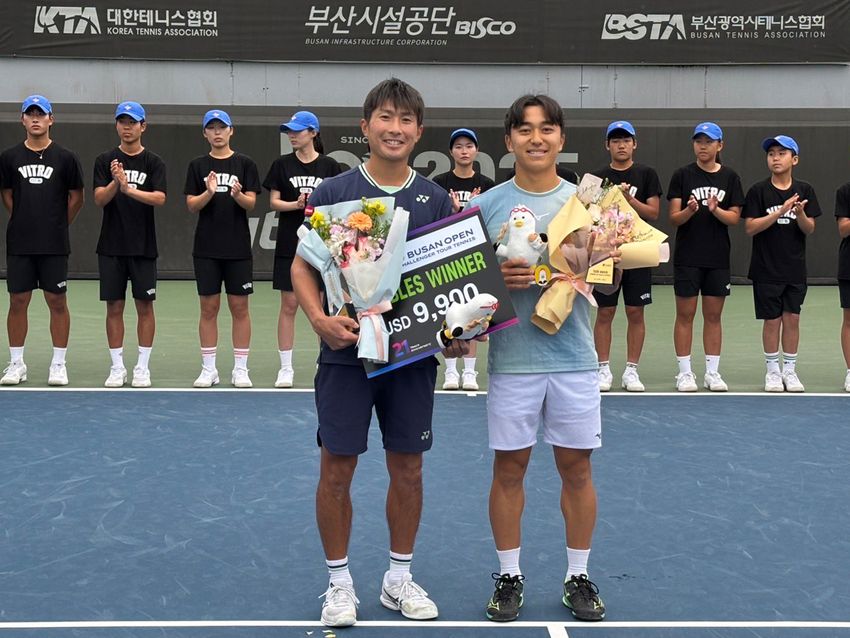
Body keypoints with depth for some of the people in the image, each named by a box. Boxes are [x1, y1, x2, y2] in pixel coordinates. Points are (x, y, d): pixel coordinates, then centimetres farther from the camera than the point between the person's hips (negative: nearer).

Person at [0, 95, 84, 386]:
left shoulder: (66, 158, 0)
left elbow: (77, 197, 7)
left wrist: (58, 226, 7)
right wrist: (24, 223, 11)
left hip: (55, 245, -1)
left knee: (57, 302, 2)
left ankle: (58, 364, 10)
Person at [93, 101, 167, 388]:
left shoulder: (154, 162, 1)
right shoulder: (105, 160, 5)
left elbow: (159, 198, -13)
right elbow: (99, 199, -5)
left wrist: (129, 189, -28)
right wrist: (115, 183, -25)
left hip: (143, 246, -1)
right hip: (111, 246, 1)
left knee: (144, 306, 3)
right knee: (114, 306, 5)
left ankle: (143, 368, 11)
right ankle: (117, 367, 13)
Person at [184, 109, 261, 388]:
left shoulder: (245, 164, 3)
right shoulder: (197, 166, 6)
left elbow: (251, 203, -4)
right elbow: (191, 205, 0)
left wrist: (238, 194, -25)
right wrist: (208, 193, -19)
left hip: (238, 247, -1)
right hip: (206, 248, 1)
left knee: (239, 307, 2)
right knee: (208, 308, 4)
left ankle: (240, 369, 10)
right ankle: (209, 369, 12)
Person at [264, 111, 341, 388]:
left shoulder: (329, 165, 3)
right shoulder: (282, 164, 4)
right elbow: (274, 202, 1)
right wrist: (295, 204, -16)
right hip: (290, 244, 0)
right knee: (289, 305, 1)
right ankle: (286, 367, 9)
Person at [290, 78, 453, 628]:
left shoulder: (436, 198, 4)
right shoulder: (333, 192, -3)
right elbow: (302, 265, -1)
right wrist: (320, 318, -19)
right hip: (347, 352, -2)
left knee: (408, 468, 9)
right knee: (337, 469, 3)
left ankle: (400, 578, 26)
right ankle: (340, 582, 19)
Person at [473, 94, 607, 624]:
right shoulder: (487, 205, 3)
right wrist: (497, 278, -17)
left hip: (574, 358, 1)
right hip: (512, 357, -1)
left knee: (576, 467, 7)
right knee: (509, 467, 6)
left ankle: (578, 578, 21)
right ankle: (510, 576, 20)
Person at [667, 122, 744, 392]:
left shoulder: (730, 177, 5)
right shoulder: (682, 175, -1)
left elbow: (735, 218, -1)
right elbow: (674, 218, -4)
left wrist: (715, 209, -20)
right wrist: (689, 211, -25)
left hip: (718, 258, 2)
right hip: (687, 257, -2)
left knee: (713, 316, 7)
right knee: (685, 314, 1)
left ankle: (712, 372, 15)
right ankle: (684, 372, 8)